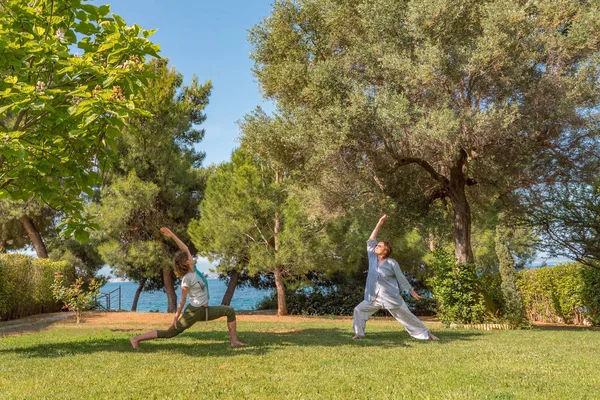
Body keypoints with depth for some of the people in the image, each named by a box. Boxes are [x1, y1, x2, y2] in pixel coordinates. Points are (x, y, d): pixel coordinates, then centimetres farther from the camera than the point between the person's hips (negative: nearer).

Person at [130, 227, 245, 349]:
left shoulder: (193, 268, 0)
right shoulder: (186, 279, -21)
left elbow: (185, 249, -2)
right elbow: (183, 300, -16)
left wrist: (172, 236, -8)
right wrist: (176, 316, -11)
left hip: (205, 310, 8)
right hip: (194, 312, -8)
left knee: (230, 311, 5)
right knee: (169, 332, -4)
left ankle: (234, 341, 6)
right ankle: (136, 339, 3)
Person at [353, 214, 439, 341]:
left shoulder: (392, 263, -11)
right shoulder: (373, 258, 1)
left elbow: (401, 278, -1)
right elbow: (371, 241, -1)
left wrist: (412, 291, 4)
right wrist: (379, 224, -4)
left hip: (391, 297, -4)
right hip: (374, 297, 4)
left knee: (407, 316, 4)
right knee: (359, 310, -4)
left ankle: (426, 333, 16)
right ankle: (358, 334, 7)